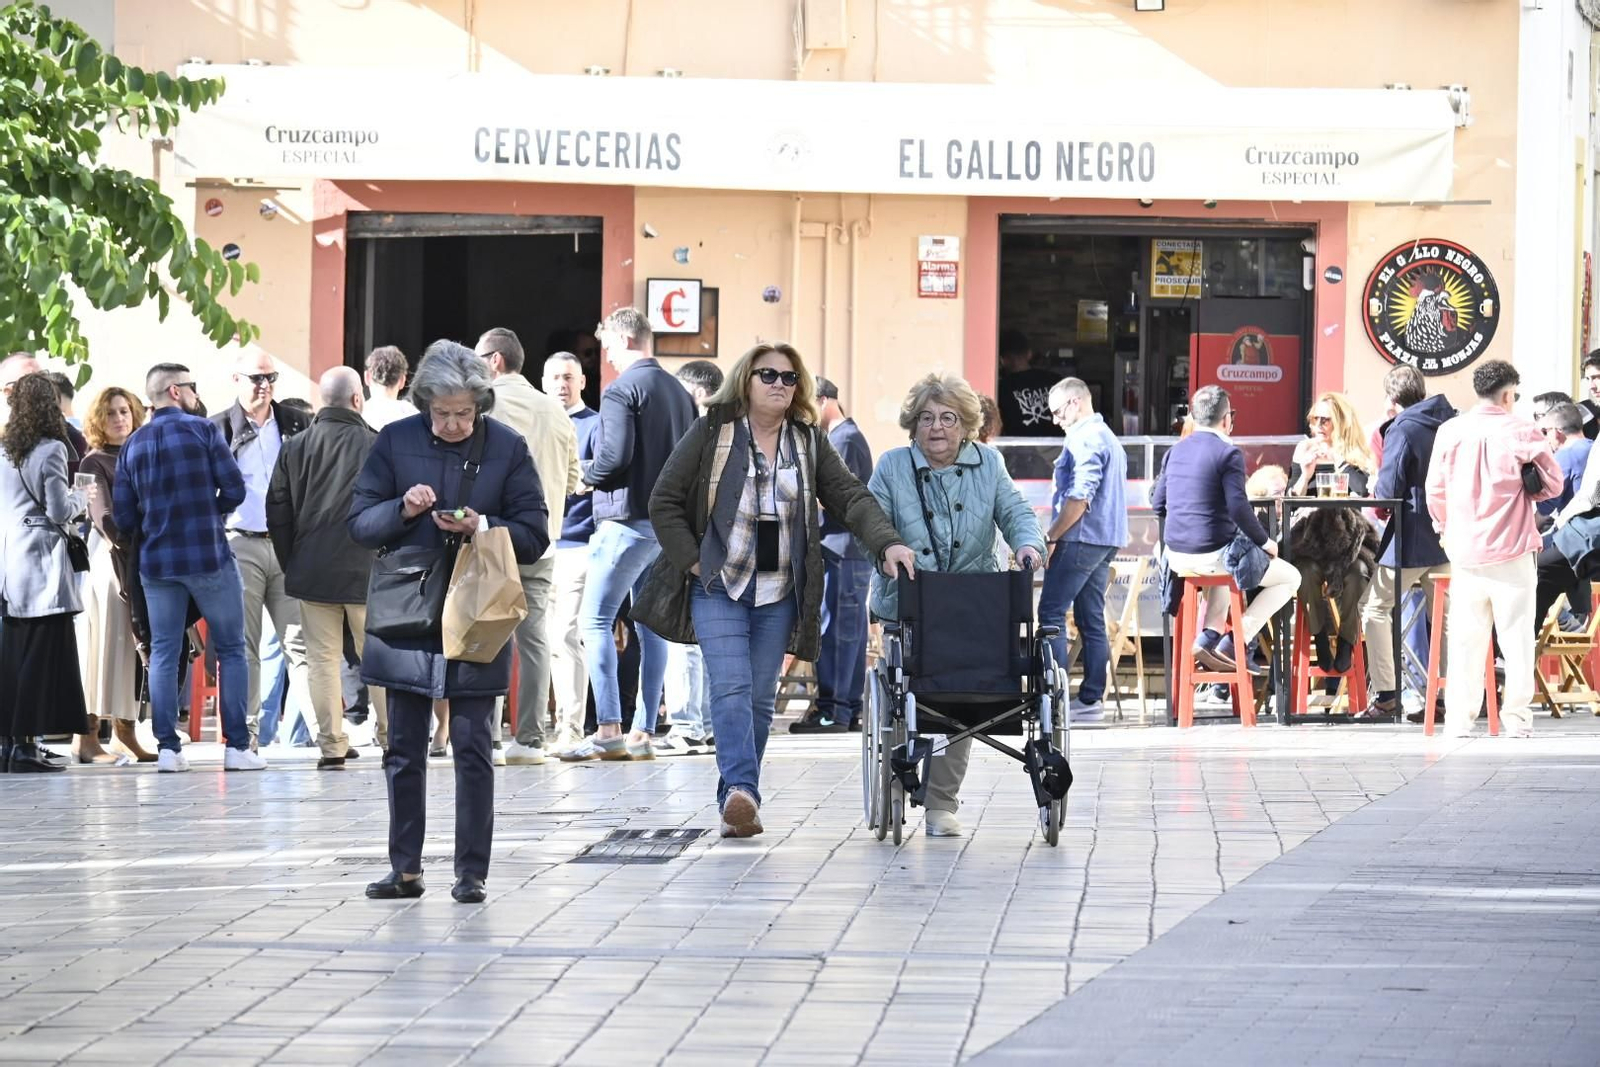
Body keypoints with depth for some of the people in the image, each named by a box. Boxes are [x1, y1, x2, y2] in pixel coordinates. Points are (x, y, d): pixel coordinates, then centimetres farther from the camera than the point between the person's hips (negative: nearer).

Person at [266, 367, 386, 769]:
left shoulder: (295, 448, 2)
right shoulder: (377, 446, -8)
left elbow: (277, 511, 4)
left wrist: (290, 564, 12)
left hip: (312, 571, 2)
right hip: (366, 570, -2)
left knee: (322, 658, 4)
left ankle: (332, 745, 2)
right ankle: (392, 738, 9)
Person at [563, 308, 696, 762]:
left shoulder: (623, 389, -11)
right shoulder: (679, 392, 13)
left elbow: (614, 457, -19)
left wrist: (585, 472, -1)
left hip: (628, 520, -8)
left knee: (595, 621, -5)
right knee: (653, 624, 10)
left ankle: (609, 731, -13)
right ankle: (643, 733, 10)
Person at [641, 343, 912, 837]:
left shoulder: (809, 442, 9)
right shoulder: (711, 433, 0)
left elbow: (849, 497, 2)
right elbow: (664, 501, 2)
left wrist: (887, 542, -15)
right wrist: (691, 562, -7)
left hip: (778, 592, 4)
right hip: (719, 587, -4)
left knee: (760, 697, 4)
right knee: (731, 688, -18)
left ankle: (739, 804, 10)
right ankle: (741, 789, -29)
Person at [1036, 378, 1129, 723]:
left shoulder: (1084, 439, -12)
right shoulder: (1110, 438, 20)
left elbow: (1080, 497, -20)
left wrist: (1051, 537, -15)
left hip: (1081, 539, -10)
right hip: (1107, 540, 10)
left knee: (1052, 612, -7)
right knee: (1091, 618, 9)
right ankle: (1091, 700, 8)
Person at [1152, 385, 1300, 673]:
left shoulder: (1175, 452, 9)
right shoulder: (1228, 453, -13)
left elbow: (1157, 503, 14)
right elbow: (1238, 508, -19)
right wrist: (1264, 541, -5)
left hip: (1176, 557, 7)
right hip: (1212, 555, -7)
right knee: (1289, 577, 10)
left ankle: (1207, 638, 21)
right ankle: (1234, 644, -2)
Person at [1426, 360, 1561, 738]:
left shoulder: (1449, 431, 1)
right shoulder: (1521, 432, -7)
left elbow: (1435, 490, 5)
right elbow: (1553, 483, -1)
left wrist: (1444, 528, 22)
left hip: (1464, 549, 3)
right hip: (1512, 551, -3)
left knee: (1466, 637, 7)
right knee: (1516, 635, 4)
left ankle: (1459, 718, 7)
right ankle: (1517, 717, 4)